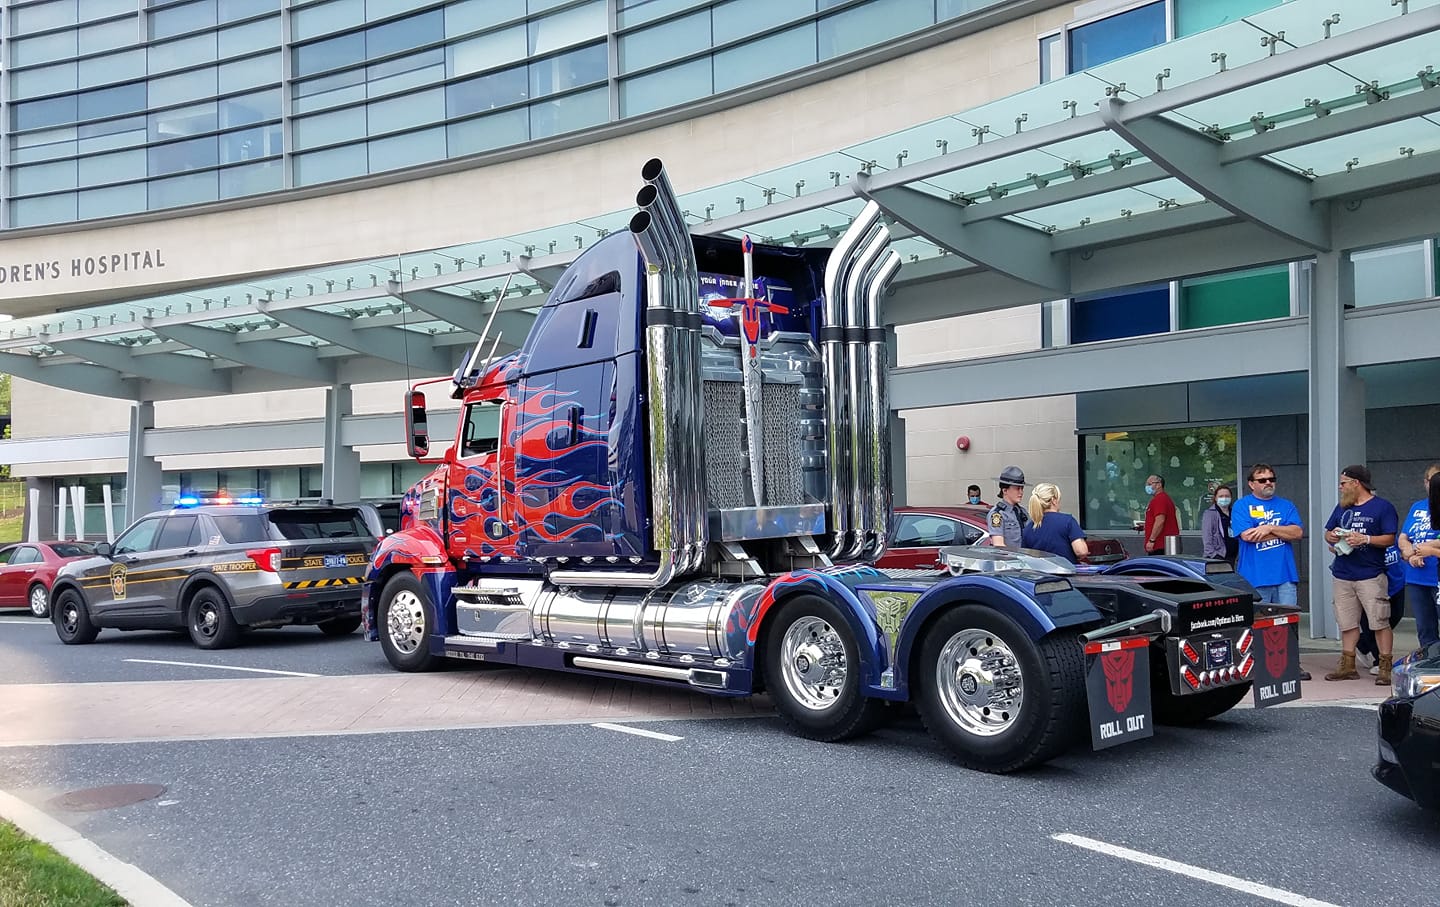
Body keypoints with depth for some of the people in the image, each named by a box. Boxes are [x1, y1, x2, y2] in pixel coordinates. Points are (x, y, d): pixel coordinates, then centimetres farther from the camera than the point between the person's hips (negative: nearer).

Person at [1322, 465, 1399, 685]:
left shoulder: (1383, 507, -2)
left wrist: (1365, 539, -21)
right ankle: (1348, 666, 17)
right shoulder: (1342, 507, 16)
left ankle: (1386, 667, 2)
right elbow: (1328, 533, 21)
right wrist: (1331, 537, -2)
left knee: (1380, 622, -5)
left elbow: (1390, 539, -8)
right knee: (1347, 623, 10)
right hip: (1343, 574, 6)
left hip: (1371, 576, -6)